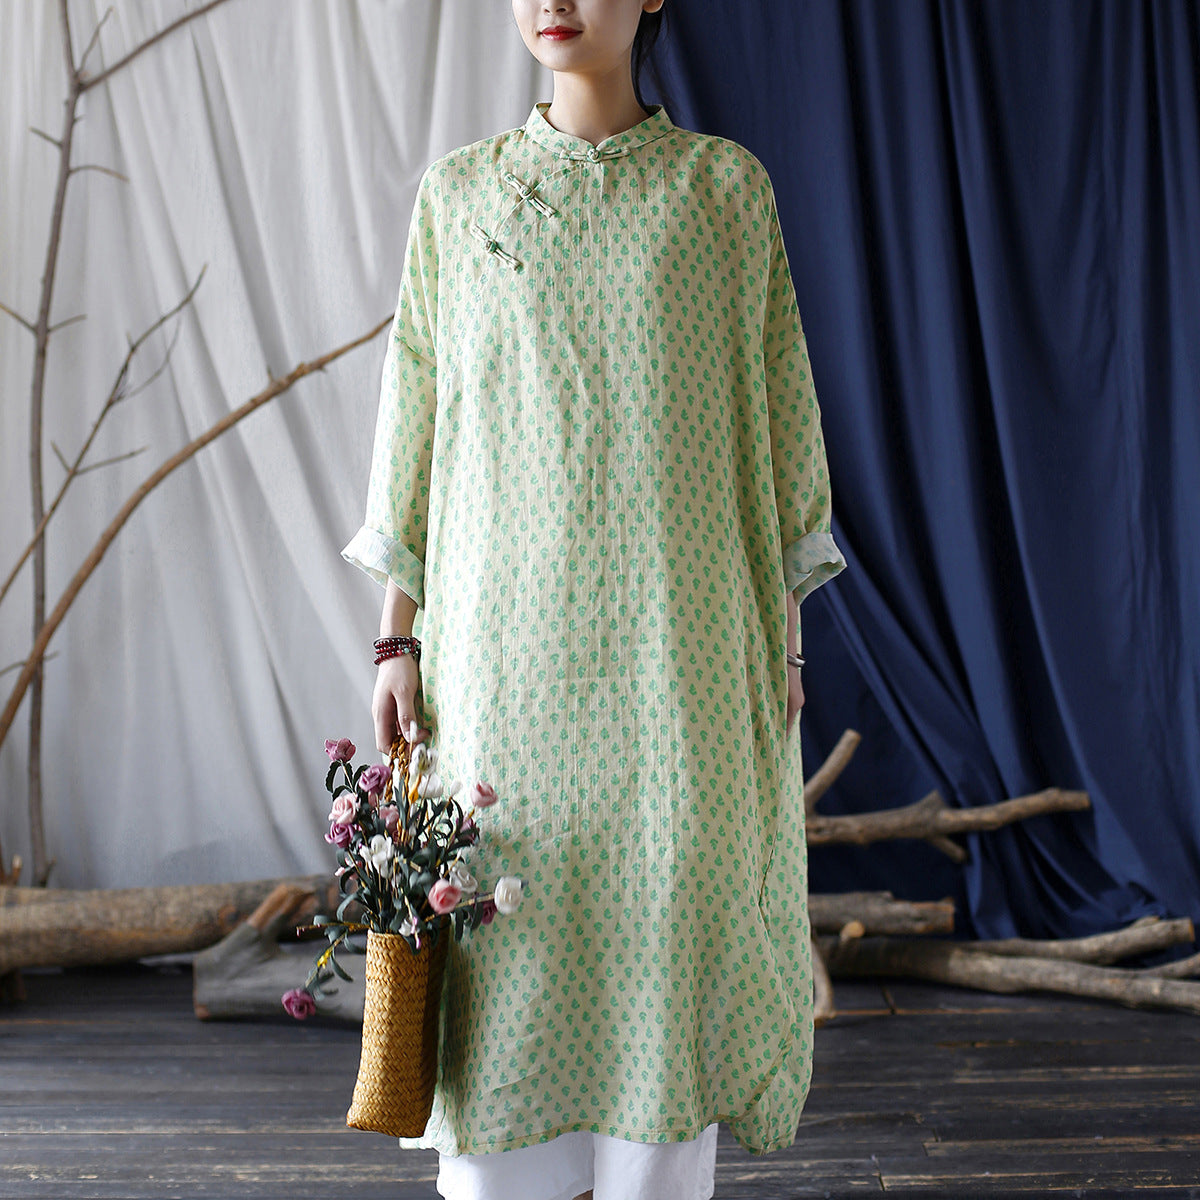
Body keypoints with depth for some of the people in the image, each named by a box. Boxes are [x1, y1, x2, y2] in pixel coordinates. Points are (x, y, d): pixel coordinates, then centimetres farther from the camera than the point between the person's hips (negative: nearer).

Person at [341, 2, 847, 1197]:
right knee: (509, 938, 0)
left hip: (680, 636, -1)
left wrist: (784, 642, 1)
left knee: (668, 932, 1)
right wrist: (398, 640, 3)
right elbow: (417, 421, 9)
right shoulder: (457, 194, 10)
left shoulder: (726, 184, 7)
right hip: (509, 638, 1)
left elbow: (773, 416, 6)